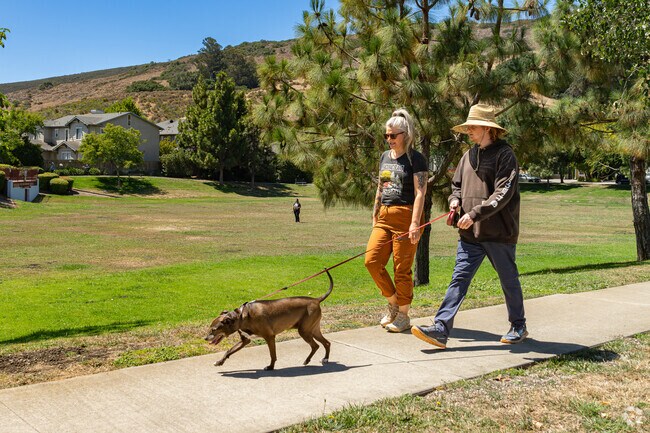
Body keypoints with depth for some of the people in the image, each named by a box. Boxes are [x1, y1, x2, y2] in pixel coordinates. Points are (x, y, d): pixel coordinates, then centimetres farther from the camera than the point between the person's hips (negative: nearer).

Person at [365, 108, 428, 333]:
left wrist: (415, 223, -20)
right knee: (372, 261, -2)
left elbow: (420, 193, -12)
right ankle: (393, 303, 18)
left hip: (405, 216, -7)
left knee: (402, 269, -1)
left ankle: (403, 316, 12)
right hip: (384, 217, 7)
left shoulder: (415, 159, -6)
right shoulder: (385, 156, 16)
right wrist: (374, 216, 18)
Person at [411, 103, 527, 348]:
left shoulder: (504, 154, -9)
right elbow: (457, 184, 22)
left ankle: (518, 326, 30)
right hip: (470, 233, 6)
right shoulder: (469, 155, 12)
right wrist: (455, 199, 0)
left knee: (509, 281, 11)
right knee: (459, 280, 0)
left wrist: (475, 213, -24)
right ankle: (440, 330, -3)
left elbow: (503, 193, -18)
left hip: (499, 232, -6)